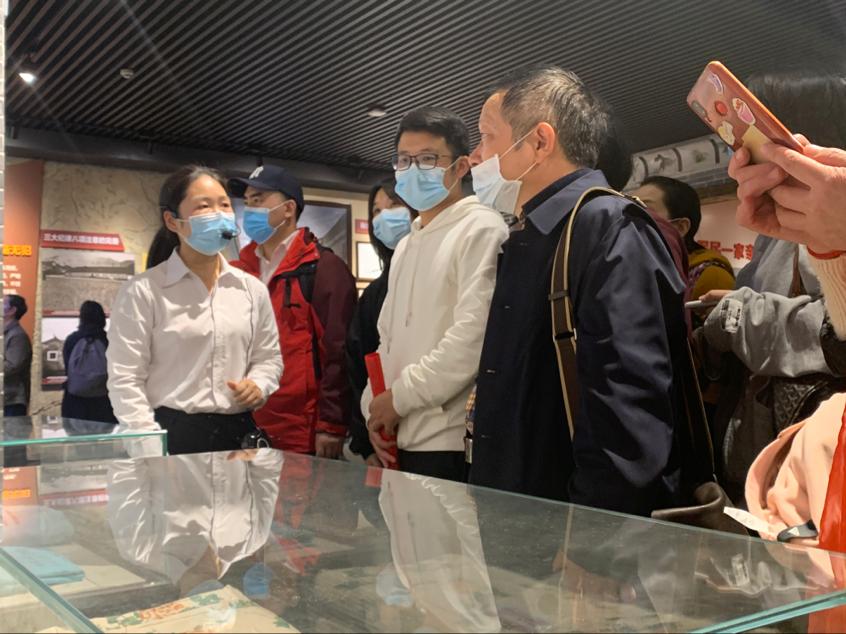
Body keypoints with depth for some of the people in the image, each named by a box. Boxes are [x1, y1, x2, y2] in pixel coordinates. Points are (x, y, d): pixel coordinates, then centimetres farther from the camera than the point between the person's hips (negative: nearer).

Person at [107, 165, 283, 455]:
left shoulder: (252, 289, 8)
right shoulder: (143, 291, -4)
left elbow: (269, 356, 18)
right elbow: (125, 379, -6)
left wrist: (259, 385, -3)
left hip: (238, 434, 4)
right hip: (173, 435, -4)